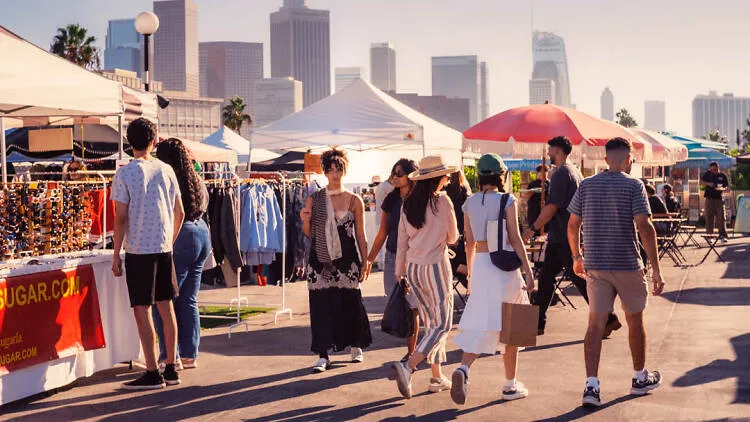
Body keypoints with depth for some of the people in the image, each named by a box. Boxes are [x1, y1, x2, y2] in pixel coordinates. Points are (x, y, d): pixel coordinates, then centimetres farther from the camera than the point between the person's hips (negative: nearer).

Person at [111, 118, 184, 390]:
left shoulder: (124, 174, -8)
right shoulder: (166, 170, 5)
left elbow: (121, 218, -10)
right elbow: (179, 213, 9)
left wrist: (116, 255, -4)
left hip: (138, 250, -5)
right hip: (164, 248, 5)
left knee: (142, 311, 0)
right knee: (166, 308, 11)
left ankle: (152, 374, 0)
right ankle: (171, 369, 16)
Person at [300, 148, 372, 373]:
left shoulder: (354, 201, 3)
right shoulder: (314, 199, 6)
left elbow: (360, 235, 6)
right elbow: (308, 233, 10)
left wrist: (365, 262, 2)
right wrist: (305, 220, -10)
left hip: (346, 259, -1)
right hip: (320, 260, 1)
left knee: (350, 303, 2)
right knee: (321, 304, -2)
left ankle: (356, 346, 26)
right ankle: (323, 356, 4)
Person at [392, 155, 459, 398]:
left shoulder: (408, 205, 5)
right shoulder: (442, 201, -11)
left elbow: (402, 243, 8)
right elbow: (452, 238, -1)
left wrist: (400, 273, 17)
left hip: (413, 268, 6)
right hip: (436, 266, -6)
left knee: (431, 323, 16)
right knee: (442, 324, 0)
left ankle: (437, 378, 18)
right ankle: (408, 367, -17)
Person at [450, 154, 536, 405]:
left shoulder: (470, 203, 7)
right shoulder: (507, 201, -7)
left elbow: (469, 243, 11)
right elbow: (515, 239, -11)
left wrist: (470, 273, 21)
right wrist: (528, 271, -9)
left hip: (480, 264, 4)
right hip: (505, 266, -4)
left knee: (480, 325, 3)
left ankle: (463, 369, -23)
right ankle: (510, 385, 16)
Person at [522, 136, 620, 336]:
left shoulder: (561, 174, -15)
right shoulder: (575, 172, 16)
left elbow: (552, 206, -21)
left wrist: (533, 228, -15)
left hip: (563, 238, -10)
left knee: (579, 279, -6)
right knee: (545, 277, 11)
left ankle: (608, 320, -1)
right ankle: (538, 323, 15)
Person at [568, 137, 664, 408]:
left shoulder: (587, 185, 5)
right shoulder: (633, 185, -7)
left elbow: (572, 226, 7)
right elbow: (644, 227, -15)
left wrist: (577, 258, 22)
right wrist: (656, 269, -13)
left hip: (595, 266, 3)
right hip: (627, 265, -3)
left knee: (595, 324, 2)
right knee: (635, 320, 14)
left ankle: (591, 386, -9)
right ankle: (640, 379, 30)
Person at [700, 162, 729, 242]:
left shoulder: (722, 176, 5)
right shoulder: (708, 174, 7)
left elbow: (726, 187, 9)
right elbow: (701, 182, 9)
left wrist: (722, 188, -14)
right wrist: (708, 183, -10)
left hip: (719, 198, -1)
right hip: (710, 198, 1)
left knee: (721, 217, -5)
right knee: (709, 218, 1)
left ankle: (722, 235, -4)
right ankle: (709, 235, 6)